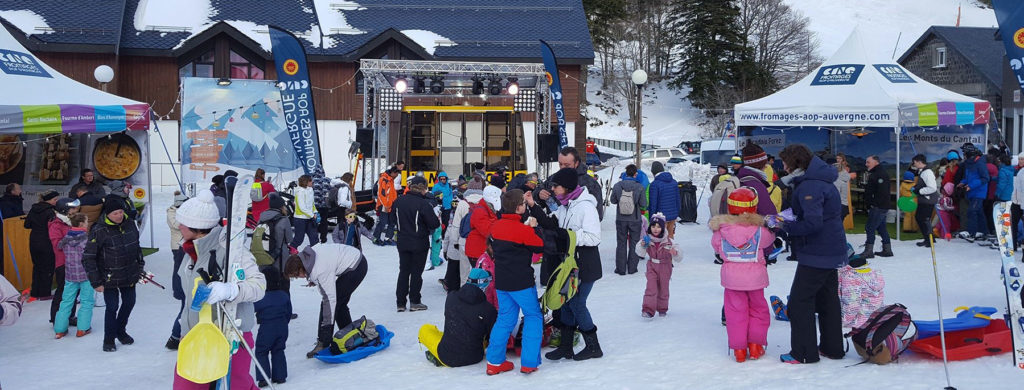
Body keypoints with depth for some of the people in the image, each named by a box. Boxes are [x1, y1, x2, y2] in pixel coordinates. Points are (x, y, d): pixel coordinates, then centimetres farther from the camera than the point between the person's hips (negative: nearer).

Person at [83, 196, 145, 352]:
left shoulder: (130, 225, -2)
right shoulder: (99, 231, -18)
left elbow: (137, 247, 15)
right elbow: (88, 258, -15)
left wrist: (140, 267, 17)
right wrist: (96, 282, -14)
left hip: (129, 275, 5)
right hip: (110, 278, -5)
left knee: (129, 302, 15)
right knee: (112, 307, -1)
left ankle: (121, 331, 39)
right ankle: (109, 339, 20)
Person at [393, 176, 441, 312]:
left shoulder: (399, 201, -3)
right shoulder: (423, 203, -21)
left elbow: (395, 217, 12)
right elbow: (434, 224, -18)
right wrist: (437, 219, 2)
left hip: (403, 243, 5)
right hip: (419, 243, -5)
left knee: (404, 271, 14)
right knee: (416, 272, 8)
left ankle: (400, 302, 15)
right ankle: (414, 302, 13)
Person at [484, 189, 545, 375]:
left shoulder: (496, 226, 2)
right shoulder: (523, 230, -18)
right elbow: (539, 247, -8)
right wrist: (533, 228, 3)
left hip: (501, 282, 7)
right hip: (521, 282, -7)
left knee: (505, 318, 16)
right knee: (533, 316, 8)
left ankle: (494, 361, 14)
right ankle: (529, 363, 3)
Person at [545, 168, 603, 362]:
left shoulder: (585, 206, -19)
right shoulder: (563, 205, 8)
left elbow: (594, 237, -24)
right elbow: (555, 226, 15)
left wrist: (566, 234, -27)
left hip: (585, 265, -8)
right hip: (569, 263, 8)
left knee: (577, 304, -2)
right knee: (566, 302, 11)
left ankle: (593, 347, 13)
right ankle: (566, 347, 20)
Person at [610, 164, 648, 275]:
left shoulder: (617, 186, -10)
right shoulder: (639, 187, -15)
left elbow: (613, 200, 1)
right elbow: (644, 204, -11)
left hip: (621, 219, 1)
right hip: (635, 219, -1)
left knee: (621, 243, 11)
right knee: (634, 243, 12)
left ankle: (621, 268, 11)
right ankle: (632, 268, 14)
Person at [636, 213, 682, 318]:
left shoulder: (668, 241, -14)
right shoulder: (647, 240, -10)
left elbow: (679, 258, -11)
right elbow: (640, 253, -6)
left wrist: (675, 253, -35)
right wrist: (642, 245, -27)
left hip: (665, 268, 0)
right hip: (652, 267, 0)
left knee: (663, 289, 12)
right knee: (651, 288, -10)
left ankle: (662, 309, 30)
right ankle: (648, 310, -11)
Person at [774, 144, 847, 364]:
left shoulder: (809, 186, -21)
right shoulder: (821, 181, 12)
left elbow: (813, 222, -29)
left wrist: (784, 226, -21)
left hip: (816, 254, -10)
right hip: (831, 252, 10)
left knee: (799, 301, -3)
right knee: (827, 299, 18)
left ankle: (803, 353, 0)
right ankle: (832, 347, 26)